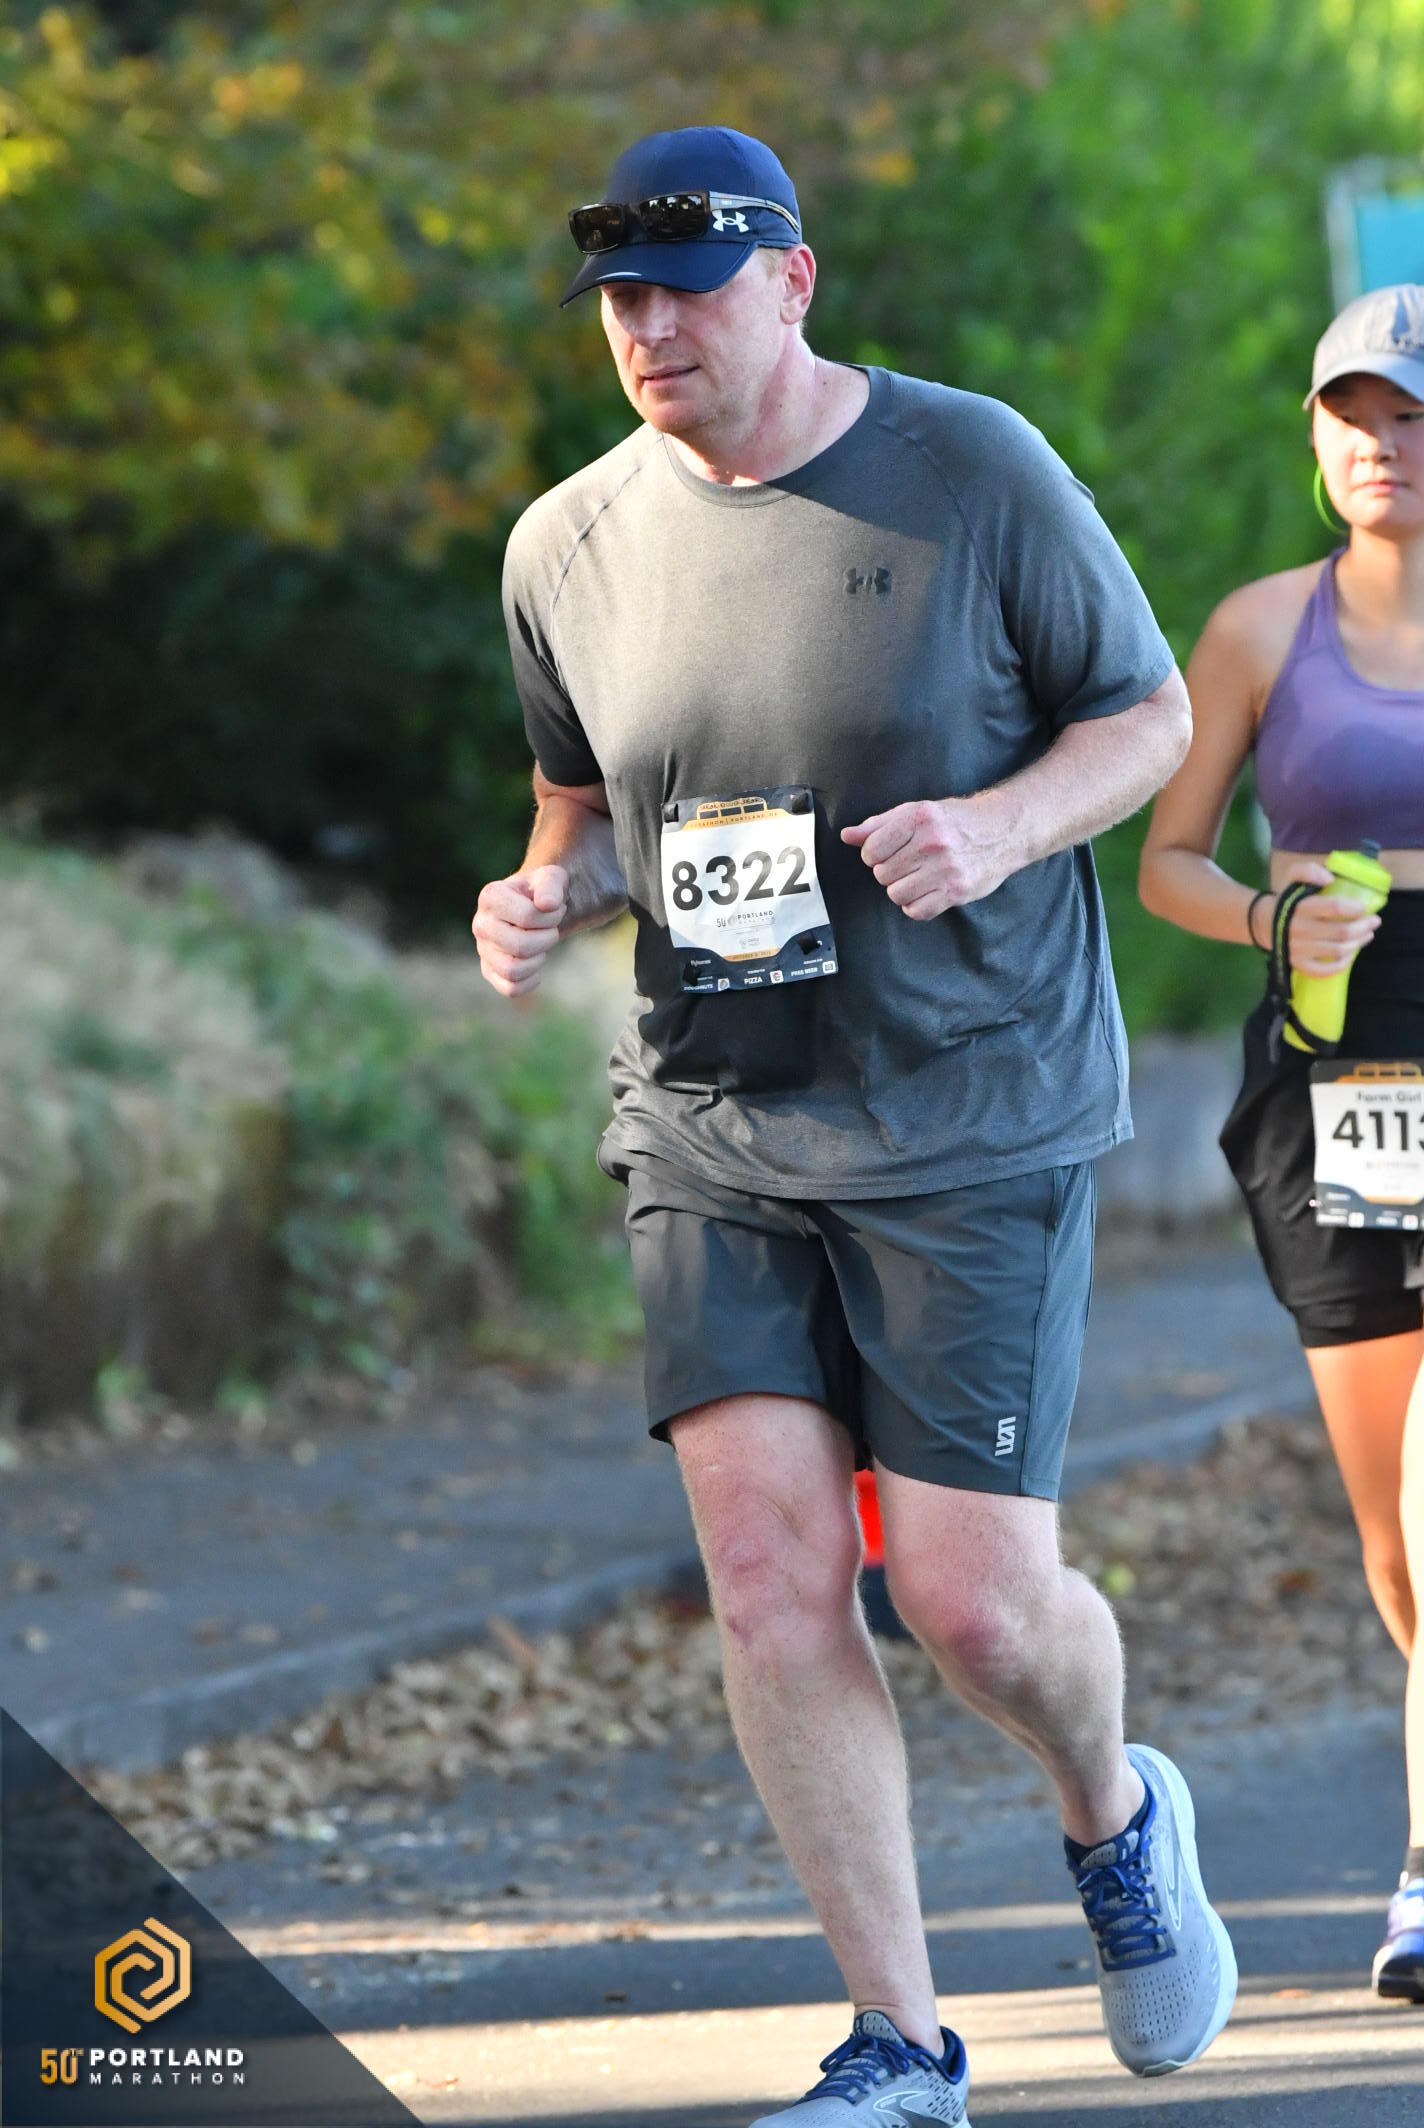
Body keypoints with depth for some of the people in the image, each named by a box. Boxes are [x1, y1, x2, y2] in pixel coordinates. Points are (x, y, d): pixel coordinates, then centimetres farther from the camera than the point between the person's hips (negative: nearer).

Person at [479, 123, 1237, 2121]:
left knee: (971, 1595, -6)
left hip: (977, 1117, -3)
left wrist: (1001, 825, -18)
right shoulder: (568, 547, 3)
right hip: (713, 1129, 3)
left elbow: (1150, 713, 1)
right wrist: (547, 892, -5)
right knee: (768, 1573, -8)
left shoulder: (976, 473, -8)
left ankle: (1115, 1814, 29)